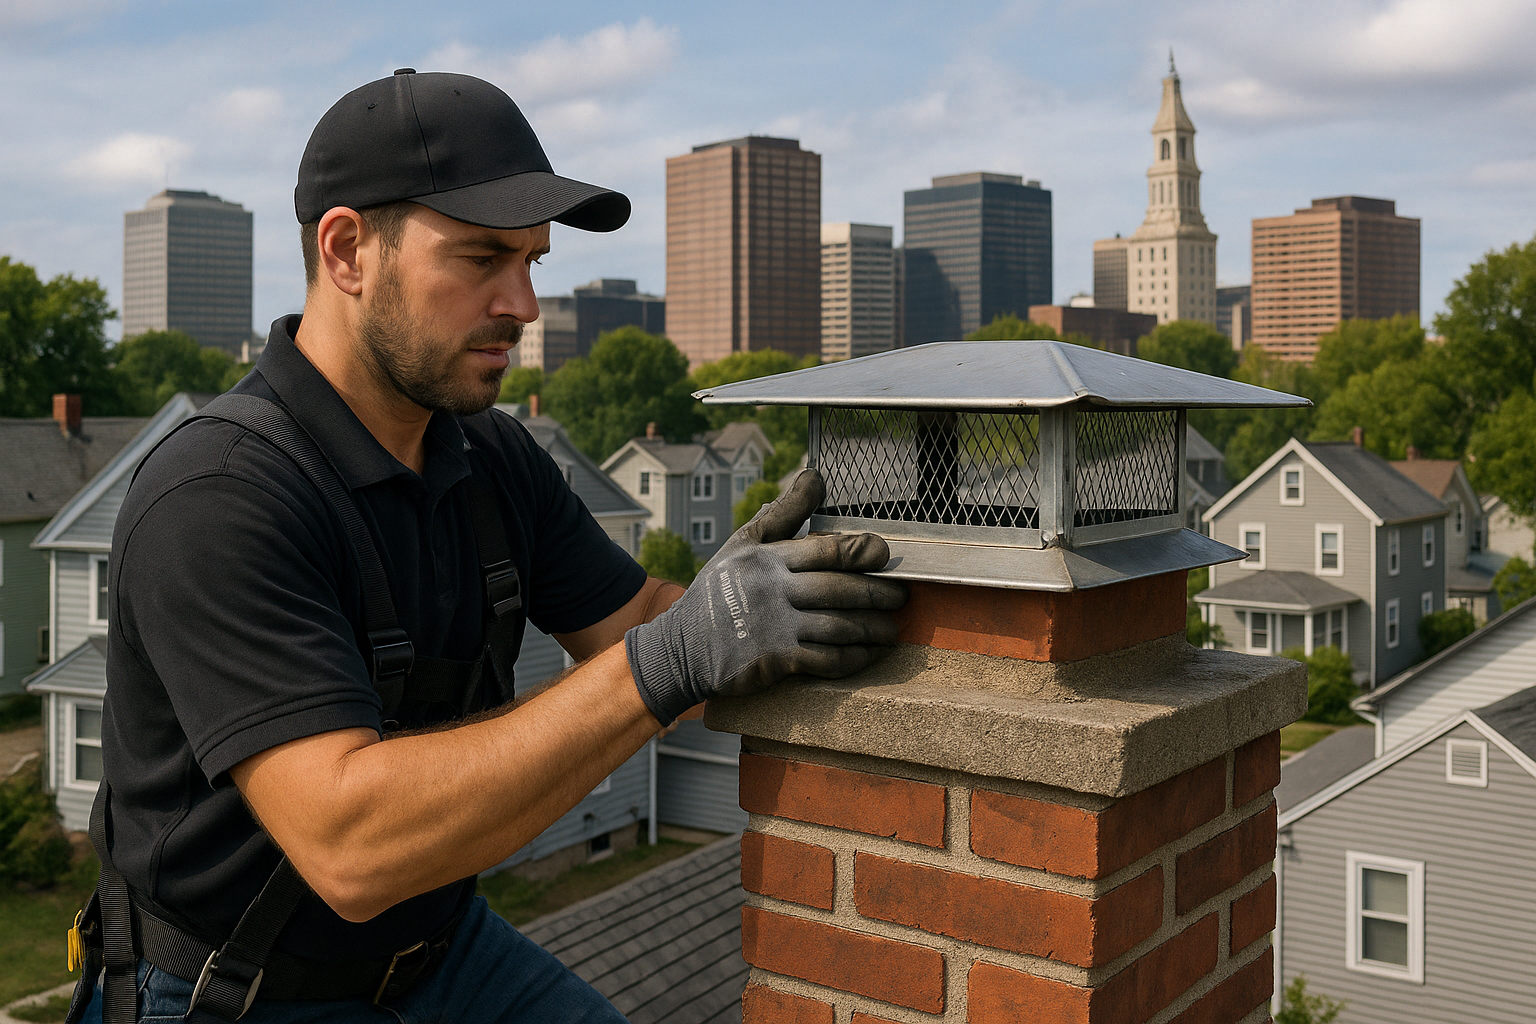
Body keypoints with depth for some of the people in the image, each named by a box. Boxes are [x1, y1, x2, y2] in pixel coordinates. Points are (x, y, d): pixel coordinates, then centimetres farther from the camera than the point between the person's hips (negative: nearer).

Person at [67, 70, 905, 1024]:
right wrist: (670, 658, -39)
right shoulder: (215, 504, -26)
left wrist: (761, 596, -25)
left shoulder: (494, 458, -1)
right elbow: (350, 845, -34)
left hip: (437, 945, 6)